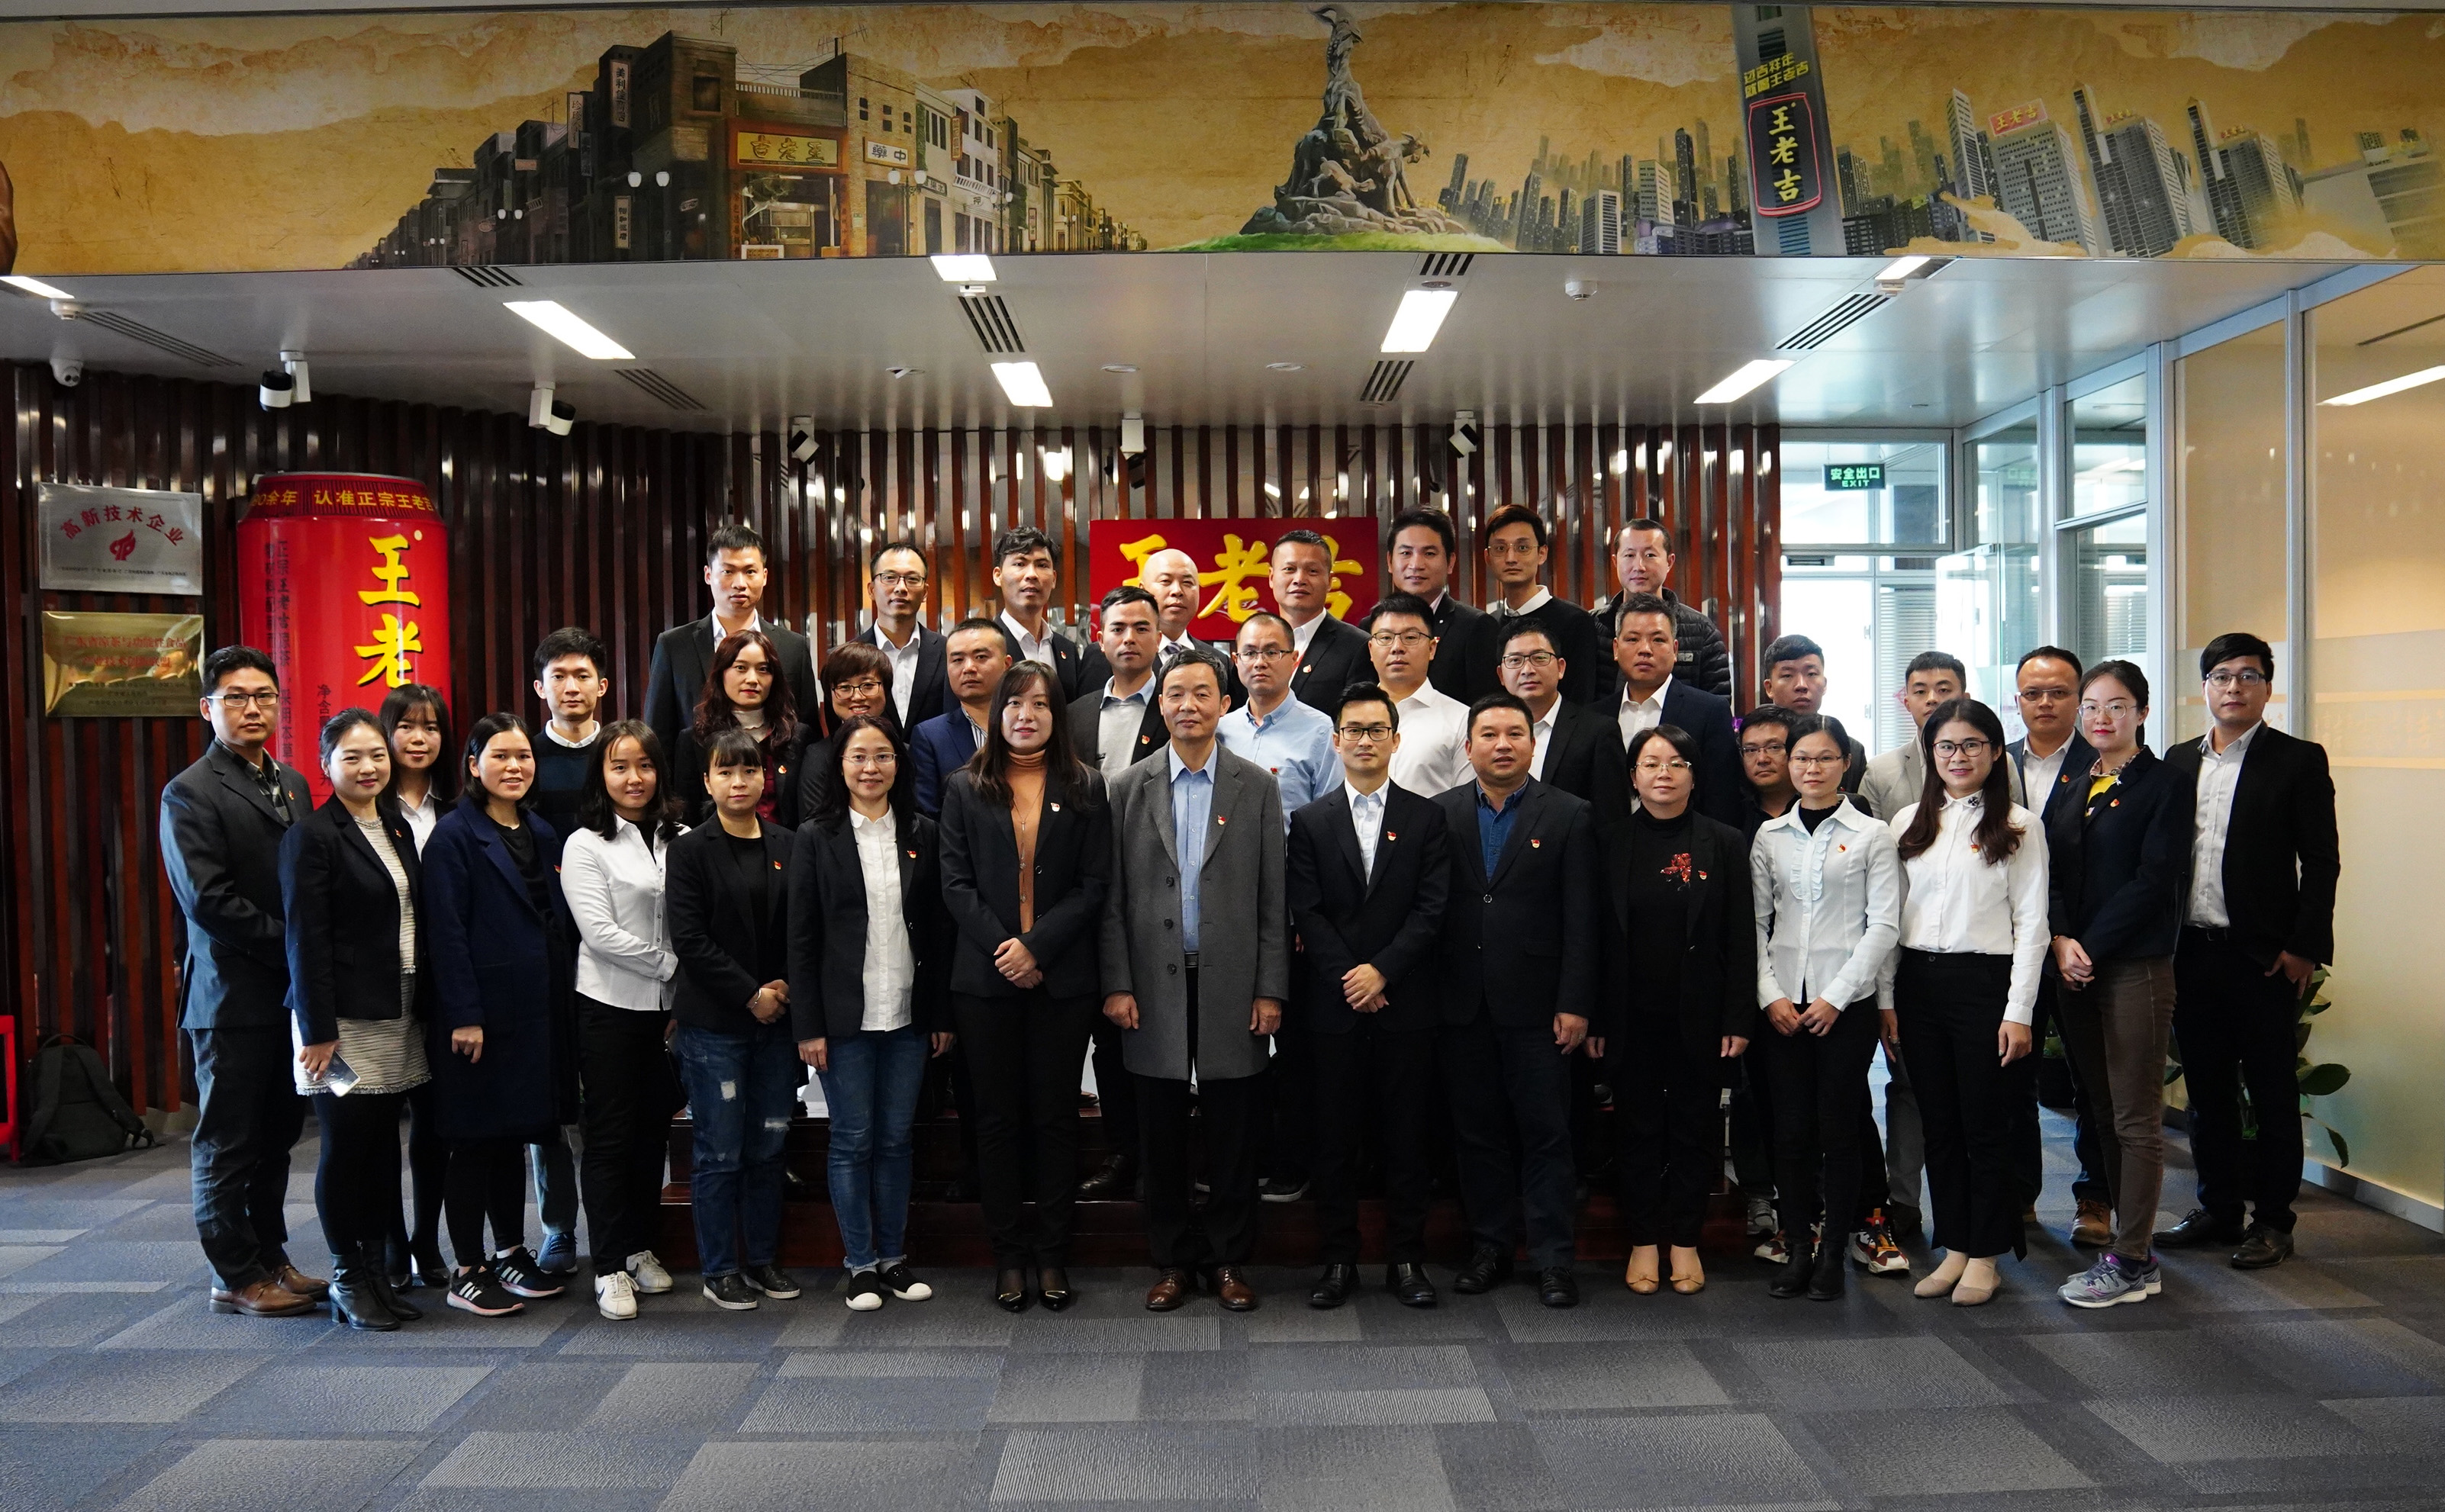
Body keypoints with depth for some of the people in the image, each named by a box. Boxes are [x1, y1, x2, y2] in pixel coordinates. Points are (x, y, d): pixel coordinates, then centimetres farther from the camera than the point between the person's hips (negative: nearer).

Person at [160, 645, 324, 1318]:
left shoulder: (292, 784, 12)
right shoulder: (190, 794, -9)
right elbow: (207, 901, -17)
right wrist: (290, 940, -14)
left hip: (291, 991, 6)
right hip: (232, 995, -6)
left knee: (277, 1135, 13)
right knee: (229, 1141, 4)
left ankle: (269, 1257, 25)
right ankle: (236, 1276, 14)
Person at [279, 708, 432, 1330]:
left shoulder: (398, 829, 14)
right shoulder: (312, 836, -7)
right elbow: (306, 941, -11)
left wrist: (424, 1008, 10)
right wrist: (318, 1032, -15)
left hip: (399, 1017, 6)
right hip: (345, 1020, -6)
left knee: (383, 1146, 9)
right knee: (346, 1148, 0)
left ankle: (377, 1271, 19)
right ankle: (347, 1280, 12)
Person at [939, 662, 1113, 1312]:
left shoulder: (1085, 789, 5)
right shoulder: (965, 789, 7)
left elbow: (1094, 885, -1)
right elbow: (956, 882, 1)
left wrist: (1037, 947, -12)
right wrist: (1002, 948, -12)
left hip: (1061, 977, 0)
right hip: (986, 977, 1)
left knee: (1056, 1114, 5)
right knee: (997, 1117, 6)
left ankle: (1052, 1253, 14)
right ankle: (1009, 1254, 15)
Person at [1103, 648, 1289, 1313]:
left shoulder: (1257, 786, 3)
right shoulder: (1130, 789, 5)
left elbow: (1273, 900, 1)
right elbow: (1113, 898, 3)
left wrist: (1271, 989, -4)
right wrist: (1116, 983, -4)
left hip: (1231, 985, -1)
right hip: (1156, 985, 1)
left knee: (1232, 1133, 6)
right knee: (1161, 1132, 8)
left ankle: (1229, 1259, 20)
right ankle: (1173, 1260, 21)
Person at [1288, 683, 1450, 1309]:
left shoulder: (1426, 818, 6)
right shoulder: (1309, 821, 7)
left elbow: (1431, 909, -2)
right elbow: (1307, 914, 0)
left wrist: (1381, 971, -12)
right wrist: (1350, 979, -10)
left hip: (1405, 1004, 0)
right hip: (1332, 1005, 0)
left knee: (1406, 1138, 5)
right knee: (1335, 1138, 5)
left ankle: (1406, 1259, 15)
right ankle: (1339, 1260, 14)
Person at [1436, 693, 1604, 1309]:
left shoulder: (1569, 816, 1)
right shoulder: (1441, 814, 7)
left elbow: (1582, 919, -2)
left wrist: (1574, 1004, -7)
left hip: (1535, 1005, -2)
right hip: (1463, 1005, 2)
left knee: (1546, 1133, 1)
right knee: (1477, 1131, 10)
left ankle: (1552, 1258, 10)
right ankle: (1488, 1247, 21)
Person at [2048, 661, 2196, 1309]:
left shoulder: (2168, 784, -3)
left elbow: (2154, 880, -11)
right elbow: (2053, 873, 9)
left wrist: (2093, 945, -13)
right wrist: (2062, 940, -7)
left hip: (2136, 967, -6)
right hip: (2075, 966, 6)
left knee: (2136, 1121, -1)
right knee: (2103, 1115, 10)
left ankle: (2130, 1262, 4)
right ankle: (2137, 1247, 19)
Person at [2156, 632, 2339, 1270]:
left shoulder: (2299, 761, -1)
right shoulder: (2179, 762, 11)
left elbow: (2322, 862, -4)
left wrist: (2304, 948, -10)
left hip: (2263, 956, -4)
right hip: (2191, 951, 4)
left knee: (2272, 1092, 5)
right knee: (2206, 1090, 12)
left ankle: (2273, 1221, 15)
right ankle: (2217, 1209, 23)